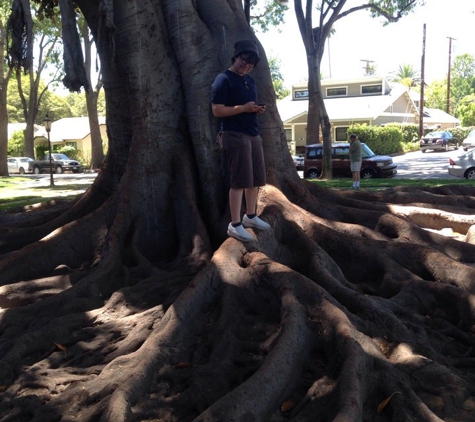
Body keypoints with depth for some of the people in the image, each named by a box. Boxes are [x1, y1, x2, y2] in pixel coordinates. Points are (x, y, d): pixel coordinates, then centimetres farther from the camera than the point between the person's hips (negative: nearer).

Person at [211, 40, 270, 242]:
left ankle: (250, 216, 26)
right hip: (235, 135, -9)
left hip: (253, 134, 9)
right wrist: (244, 108, -21)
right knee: (240, 180, -9)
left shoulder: (250, 81, 18)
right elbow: (217, 110, -16)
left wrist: (257, 109, 4)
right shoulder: (223, 80, -9)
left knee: (256, 178, 12)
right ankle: (235, 225, -2)